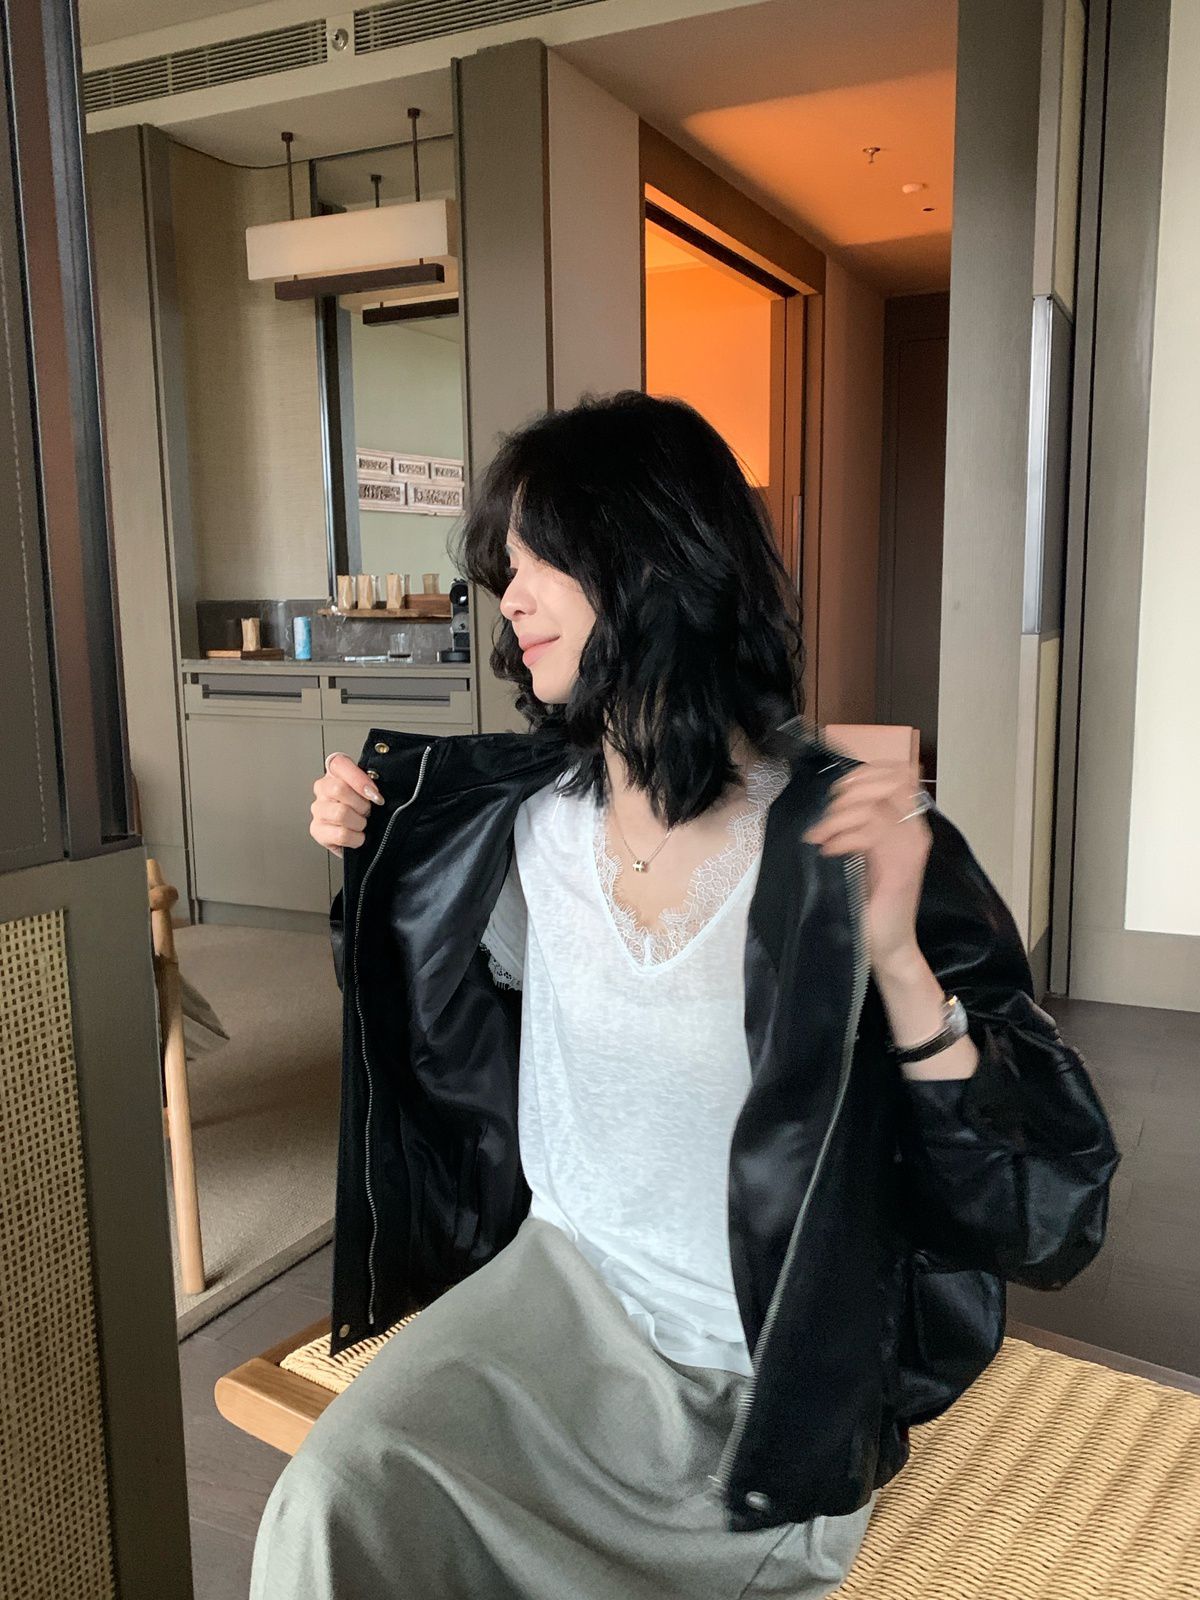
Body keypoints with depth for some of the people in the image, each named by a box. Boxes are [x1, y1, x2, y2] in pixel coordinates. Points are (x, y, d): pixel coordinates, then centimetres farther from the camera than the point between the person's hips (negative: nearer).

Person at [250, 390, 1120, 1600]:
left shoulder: (852, 841, -19)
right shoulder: (535, 818, -4)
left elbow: (1048, 1215, -20)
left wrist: (896, 957, -35)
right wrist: (378, 863, 2)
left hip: (770, 1385, -3)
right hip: (561, 1281, 4)